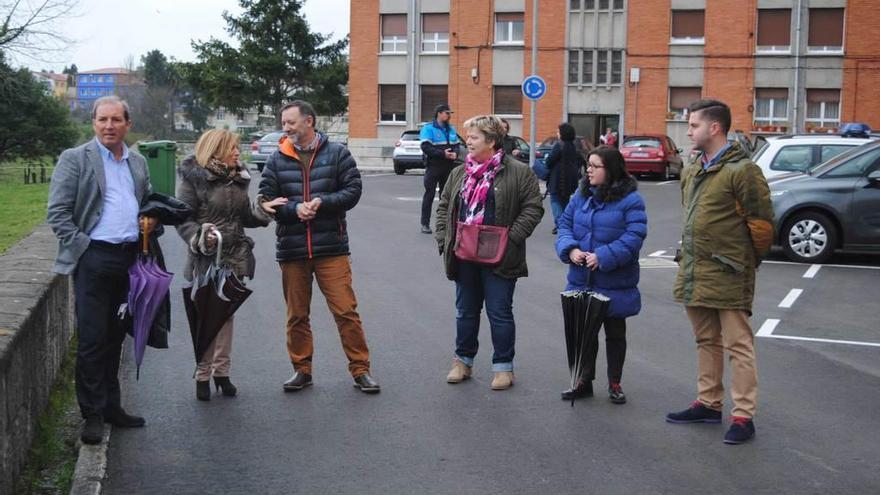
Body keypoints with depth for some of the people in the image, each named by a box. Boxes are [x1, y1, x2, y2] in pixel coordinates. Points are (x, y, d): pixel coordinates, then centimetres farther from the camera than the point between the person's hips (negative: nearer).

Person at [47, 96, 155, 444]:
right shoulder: (75, 159, -2)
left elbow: (149, 202, 28)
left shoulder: (138, 163, 15)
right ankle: (93, 415, 5)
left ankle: (111, 406, 23)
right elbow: (57, 212, -6)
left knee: (115, 337, 13)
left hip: (129, 258, 5)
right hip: (94, 258, -5)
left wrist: (151, 219, 7)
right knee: (92, 339, -3)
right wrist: (81, 245, -12)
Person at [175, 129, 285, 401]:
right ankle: (203, 375, 9)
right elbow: (182, 220, -9)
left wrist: (264, 209, 4)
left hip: (234, 257, 6)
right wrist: (200, 238, -25)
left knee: (226, 314, 10)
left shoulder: (238, 178, 13)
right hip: (207, 258, -6)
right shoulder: (194, 178, -7)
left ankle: (221, 371, 19)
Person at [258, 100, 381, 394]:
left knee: (346, 310, -3)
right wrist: (294, 208, -16)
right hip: (291, 249, 2)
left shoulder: (337, 154, 1)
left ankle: (360, 369, 8)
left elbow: (353, 190, -3)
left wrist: (322, 202, -17)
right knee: (296, 314, 11)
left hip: (331, 248, -2)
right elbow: (266, 200, 1)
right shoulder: (277, 160, 5)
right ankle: (302, 370, 25)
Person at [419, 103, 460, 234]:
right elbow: (425, 147, -17)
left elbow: (457, 145, 16)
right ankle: (425, 224, 1)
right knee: (429, 195, -4)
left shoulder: (451, 129, 14)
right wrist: (443, 153, -23)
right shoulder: (428, 128, -7)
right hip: (433, 167, -6)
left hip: (448, 168, 6)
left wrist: (455, 153, -7)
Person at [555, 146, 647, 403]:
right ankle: (584, 380, 26)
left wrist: (603, 257, -25)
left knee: (615, 333, 12)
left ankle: (615, 383, 26)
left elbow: (634, 236, -19)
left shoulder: (630, 199, -13)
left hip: (615, 283, -4)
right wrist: (570, 249, -14)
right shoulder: (581, 196, 4)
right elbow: (565, 224, 6)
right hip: (582, 280, 4)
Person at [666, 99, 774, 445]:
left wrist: (745, 261, -3)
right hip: (694, 274, 9)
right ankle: (709, 404, 29)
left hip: (728, 275, -9)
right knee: (706, 342, 18)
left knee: (738, 346, -2)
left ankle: (743, 416, 3)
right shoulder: (692, 171, 13)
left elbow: (761, 222, -12)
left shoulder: (741, 170, -14)